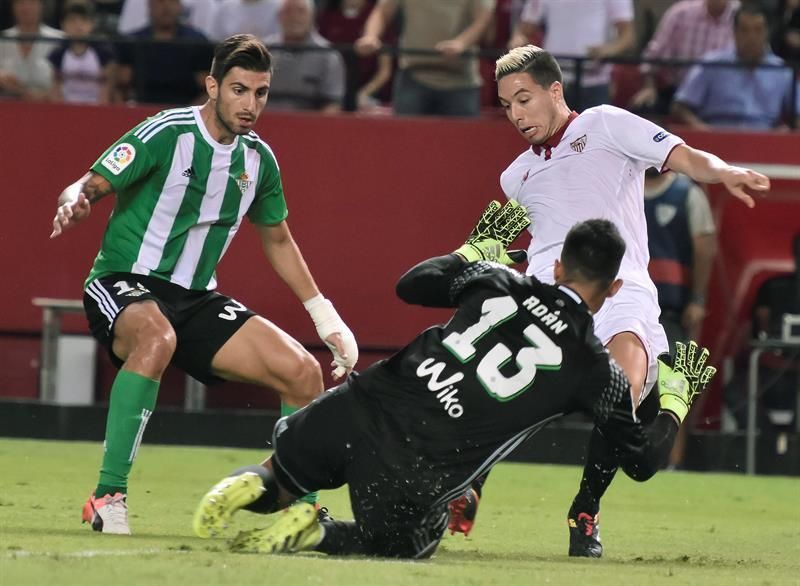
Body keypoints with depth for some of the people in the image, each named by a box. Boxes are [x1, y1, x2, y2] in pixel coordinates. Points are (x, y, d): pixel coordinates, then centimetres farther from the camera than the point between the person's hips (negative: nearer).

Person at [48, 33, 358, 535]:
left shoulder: (259, 159, 6)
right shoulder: (165, 135, -14)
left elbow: (277, 239, 22)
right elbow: (90, 186, -16)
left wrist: (326, 319, 21)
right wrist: (74, 204, -41)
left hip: (196, 298, 6)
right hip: (123, 286, -6)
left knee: (303, 372, -7)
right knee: (158, 337, -41)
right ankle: (108, 496, -37)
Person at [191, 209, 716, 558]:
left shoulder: (498, 281, 12)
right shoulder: (596, 371, 5)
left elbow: (413, 284, 28)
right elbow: (645, 460, 16)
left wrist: (482, 246, 42)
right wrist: (676, 395, 35)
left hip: (360, 406, 3)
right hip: (416, 473, -3)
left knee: (278, 481, 32)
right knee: (409, 543, 30)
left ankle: (252, 484, -8)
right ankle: (314, 533, -2)